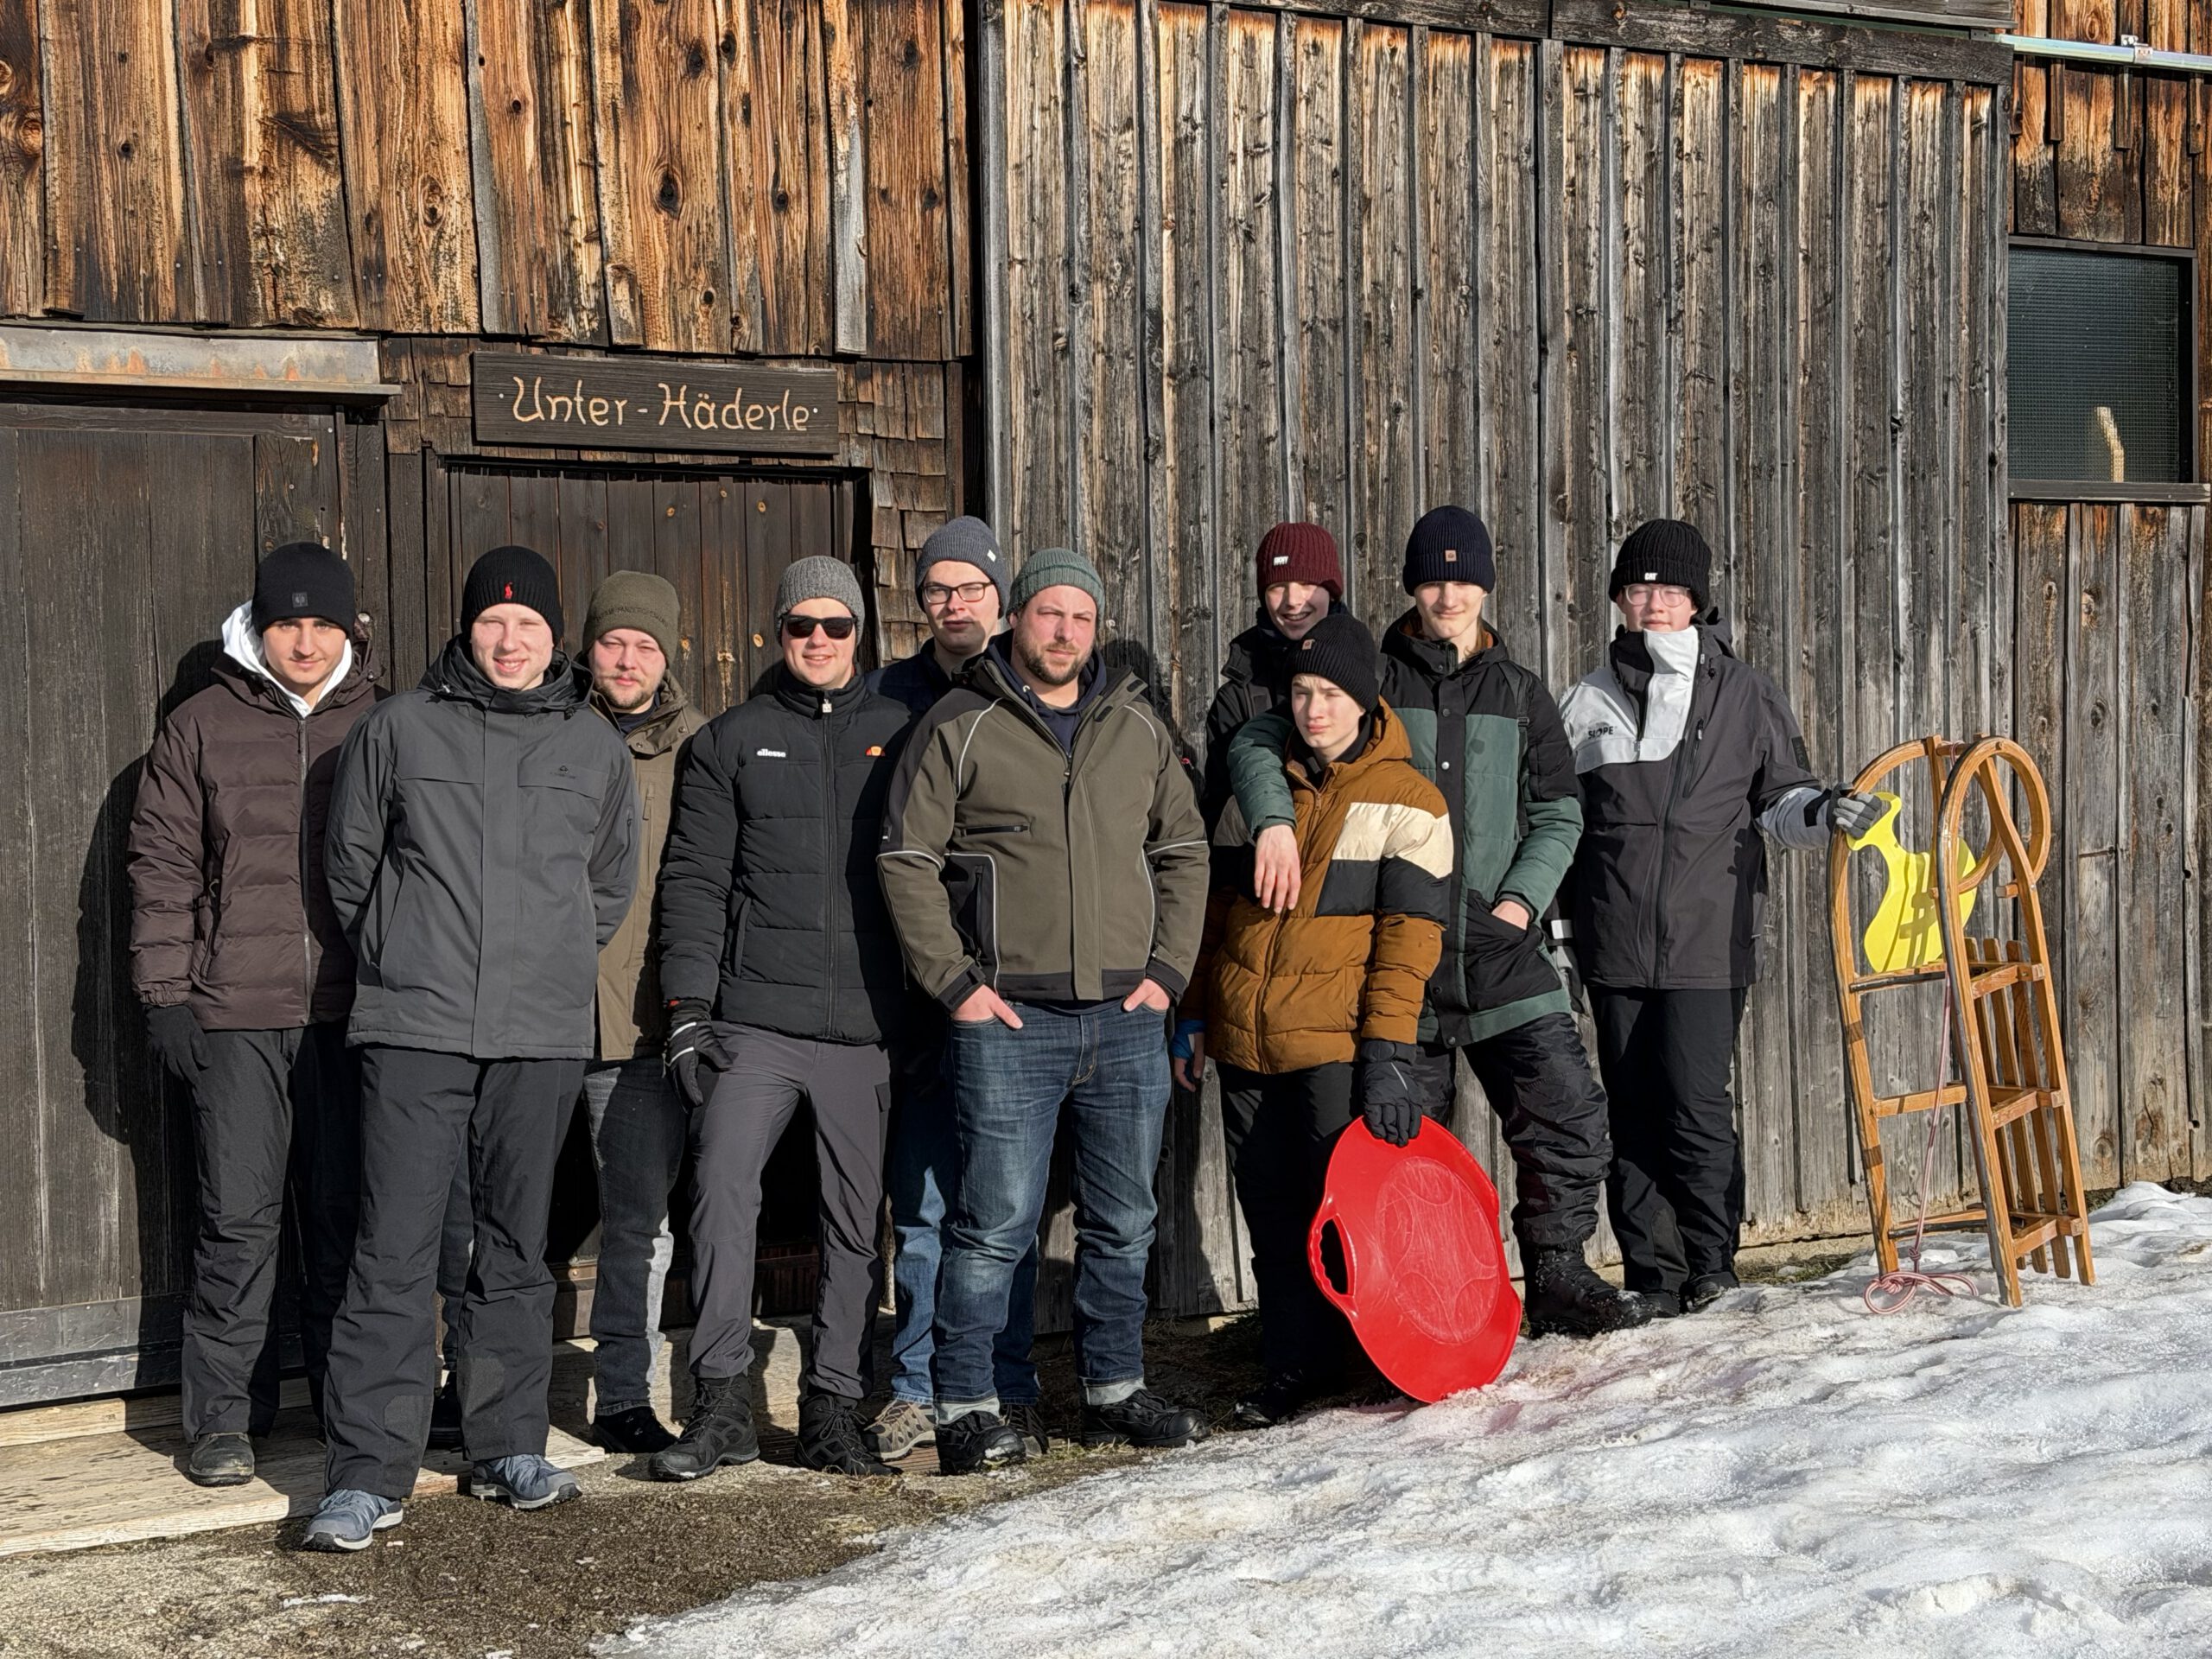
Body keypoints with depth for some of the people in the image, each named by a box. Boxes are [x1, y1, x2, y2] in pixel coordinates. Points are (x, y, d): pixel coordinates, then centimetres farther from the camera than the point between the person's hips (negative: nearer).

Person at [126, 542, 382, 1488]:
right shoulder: (202, 727, 7)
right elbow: (163, 865, 7)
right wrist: (162, 990, 1)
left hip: (351, 1014, 1)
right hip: (235, 1016, -1)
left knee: (346, 1215, 7)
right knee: (239, 1216, -1)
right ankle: (223, 1417, 8)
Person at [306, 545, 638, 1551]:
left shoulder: (595, 746, 10)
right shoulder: (398, 730, 4)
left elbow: (610, 885, 20)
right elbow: (350, 864, 11)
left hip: (543, 1037, 2)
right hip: (414, 1030, -2)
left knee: (516, 1249, 11)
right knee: (394, 1252, -6)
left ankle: (509, 1447, 22)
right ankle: (368, 1475, -3)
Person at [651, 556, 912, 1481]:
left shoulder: (898, 736, 12)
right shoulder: (733, 742, 10)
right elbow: (694, 878, 6)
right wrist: (688, 1005, -3)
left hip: (867, 1025, 1)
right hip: (755, 1020, -1)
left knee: (857, 1221, 5)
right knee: (721, 1187, -15)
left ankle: (834, 1412, 14)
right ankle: (722, 1404, -7)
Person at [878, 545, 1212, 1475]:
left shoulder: (1137, 729, 13)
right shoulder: (960, 729, 0)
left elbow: (1183, 850, 18)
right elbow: (906, 859, -3)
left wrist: (1168, 968, 7)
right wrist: (954, 980, -8)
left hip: (1128, 1018, 5)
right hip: (1009, 1019, -5)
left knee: (1123, 1221, 13)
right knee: (996, 1224, -5)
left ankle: (1114, 1391, 26)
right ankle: (966, 1408, 4)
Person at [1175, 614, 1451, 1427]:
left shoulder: (1407, 802, -3)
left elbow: (1409, 936, -8)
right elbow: (1216, 905, 17)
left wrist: (1389, 1053, -14)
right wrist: (1194, 1014, 14)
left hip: (1336, 1043, -5)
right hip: (1244, 1039, 5)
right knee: (1271, 1217, 8)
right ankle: (1293, 1369, 19)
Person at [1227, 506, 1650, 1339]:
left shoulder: (1520, 692, 13)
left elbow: (1558, 812, 16)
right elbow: (1257, 744, -3)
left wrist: (1523, 896, 0)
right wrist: (1274, 819, -23)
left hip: (1500, 945, 2)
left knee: (1568, 1111, -6)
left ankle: (1557, 1278, 10)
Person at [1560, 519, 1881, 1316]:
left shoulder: (1744, 694, 6)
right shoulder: (1589, 700, 10)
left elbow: (1778, 800, 12)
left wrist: (1821, 809, -11)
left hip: (1710, 942, -2)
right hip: (1614, 945, 2)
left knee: (1695, 1103, -10)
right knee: (1633, 1112, 4)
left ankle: (1711, 1259, 8)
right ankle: (1654, 1276, 13)